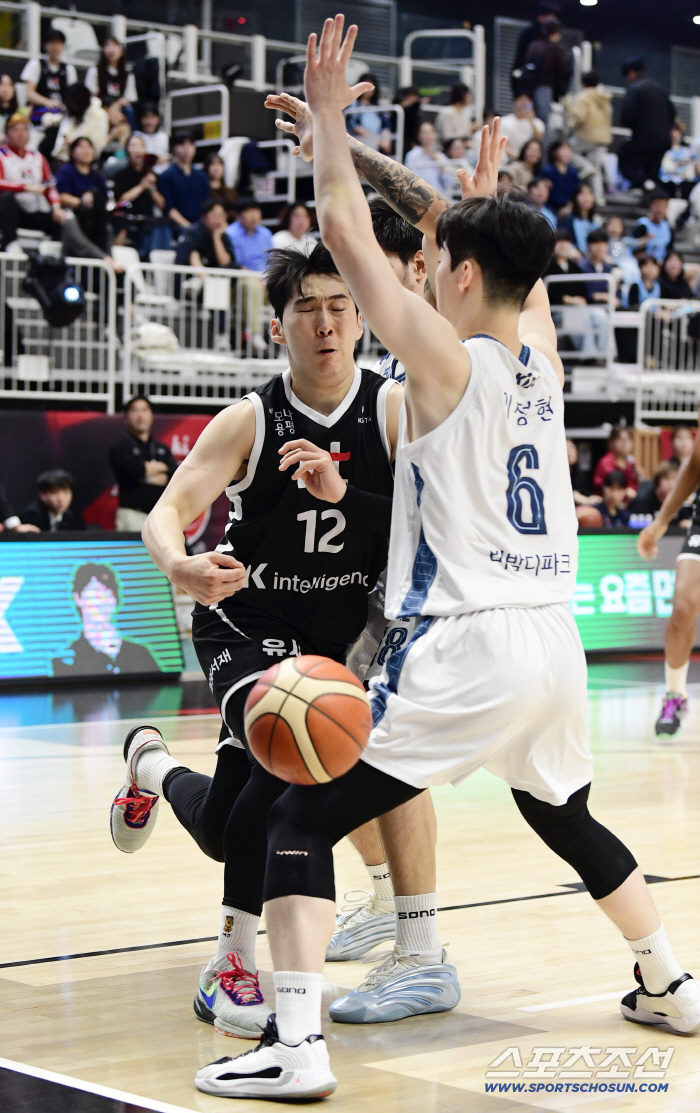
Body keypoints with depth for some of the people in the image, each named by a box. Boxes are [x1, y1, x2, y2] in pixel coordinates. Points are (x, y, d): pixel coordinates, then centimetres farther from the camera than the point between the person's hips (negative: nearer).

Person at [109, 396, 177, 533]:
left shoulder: (163, 449, 19)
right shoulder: (120, 448, 4)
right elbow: (135, 469, -15)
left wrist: (147, 477, -7)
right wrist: (160, 467, 2)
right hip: (133, 514, -4)